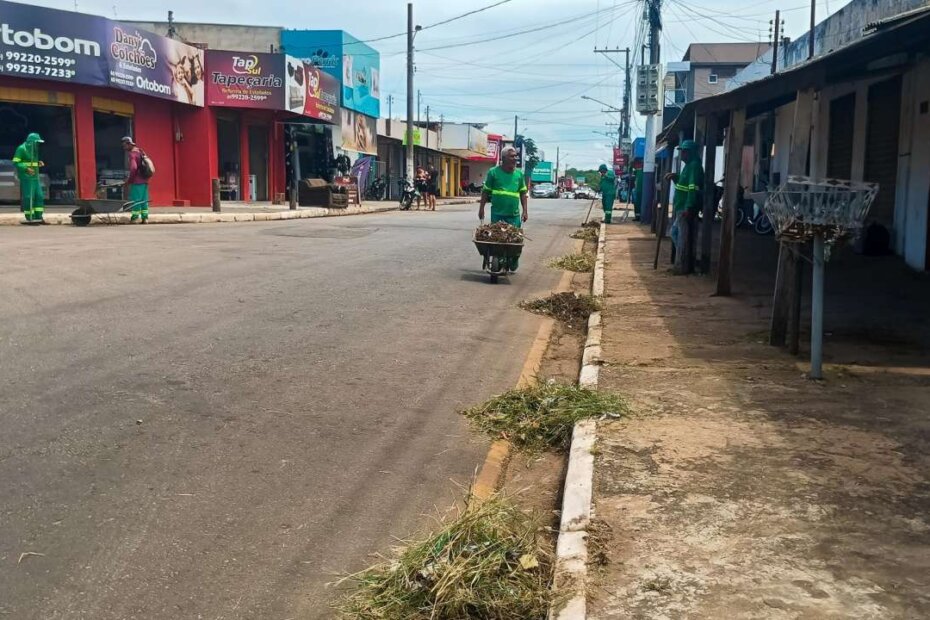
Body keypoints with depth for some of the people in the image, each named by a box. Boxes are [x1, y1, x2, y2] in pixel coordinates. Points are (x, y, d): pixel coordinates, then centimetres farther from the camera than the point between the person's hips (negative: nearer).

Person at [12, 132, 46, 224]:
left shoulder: (34, 149, 17)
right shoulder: (21, 149, -8)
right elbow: (15, 162, -12)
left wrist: (39, 163, 6)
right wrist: (26, 169, -23)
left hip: (35, 177, 8)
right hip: (26, 178, -8)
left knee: (39, 196, 4)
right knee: (28, 198, -8)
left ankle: (38, 217, 8)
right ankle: (30, 218, -3)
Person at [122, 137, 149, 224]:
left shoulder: (132, 154, -12)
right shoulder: (139, 151, 16)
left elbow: (133, 168, -23)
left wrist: (129, 180, -13)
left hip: (137, 181, -9)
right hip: (144, 180, 9)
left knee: (135, 199, -4)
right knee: (144, 200, 8)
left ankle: (135, 217, -3)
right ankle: (145, 217, 8)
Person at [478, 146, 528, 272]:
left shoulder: (519, 174, 7)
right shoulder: (493, 172, -1)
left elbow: (523, 193, 12)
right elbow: (486, 191, 4)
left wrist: (525, 211, 6)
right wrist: (481, 208, 2)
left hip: (514, 214, 2)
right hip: (497, 213, -2)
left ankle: (514, 260, 26)